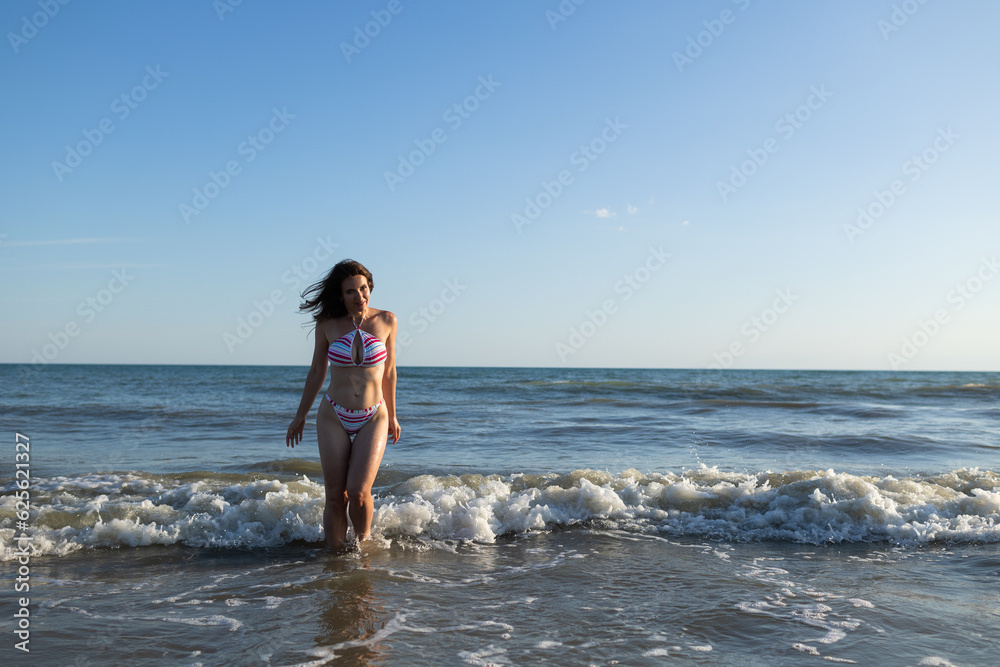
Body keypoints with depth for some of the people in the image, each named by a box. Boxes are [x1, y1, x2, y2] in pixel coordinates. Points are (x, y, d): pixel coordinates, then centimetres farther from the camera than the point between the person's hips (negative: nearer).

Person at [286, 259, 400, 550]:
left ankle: (363, 541, 14)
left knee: (359, 492, -14)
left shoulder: (386, 321, -2)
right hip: (333, 417, 1)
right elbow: (317, 372, 10)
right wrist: (300, 416, 15)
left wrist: (392, 416, 15)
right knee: (335, 496, 0)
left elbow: (389, 371, 9)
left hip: (373, 418, -1)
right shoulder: (327, 324, -3)